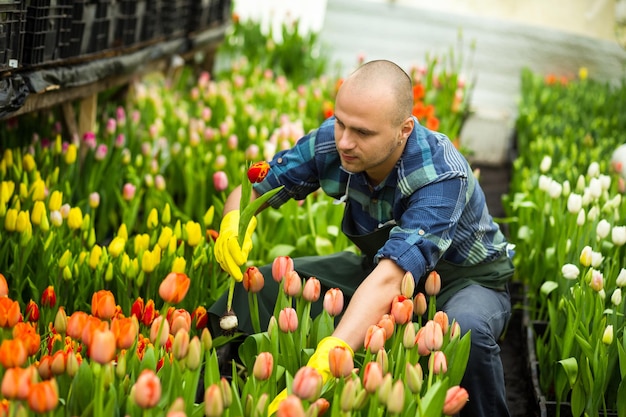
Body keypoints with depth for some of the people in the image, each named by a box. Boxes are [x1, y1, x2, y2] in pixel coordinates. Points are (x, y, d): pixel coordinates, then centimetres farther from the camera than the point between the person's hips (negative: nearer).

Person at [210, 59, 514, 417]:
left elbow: (389, 279, -47)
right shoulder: (330, 142, -20)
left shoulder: (442, 178, -36)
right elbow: (251, 191, -7)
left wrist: (329, 355, -61)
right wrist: (234, 221, -33)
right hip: (385, 265, 5)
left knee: (467, 330, -41)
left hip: (466, 277, -4)